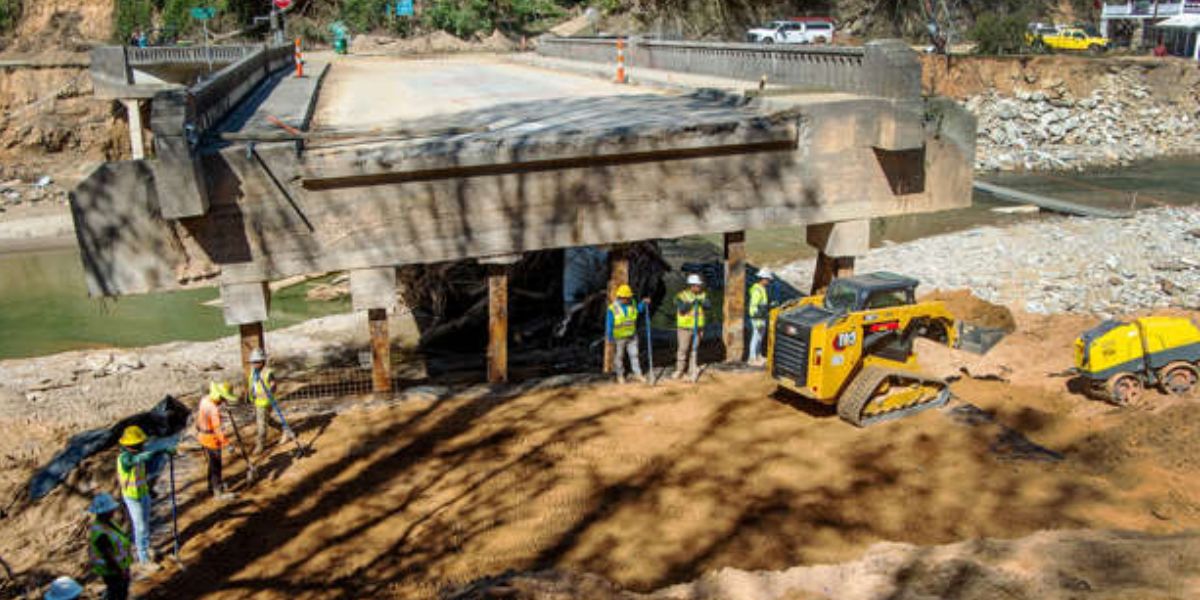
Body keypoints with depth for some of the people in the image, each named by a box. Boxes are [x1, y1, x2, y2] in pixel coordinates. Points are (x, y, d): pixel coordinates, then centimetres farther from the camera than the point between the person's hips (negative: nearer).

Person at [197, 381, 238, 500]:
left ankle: (212, 485, 39)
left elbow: (198, 415, 14)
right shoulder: (214, 409, -30)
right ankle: (218, 492, 13)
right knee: (216, 465, 3)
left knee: (212, 463, 24)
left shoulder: (204, 399, -3)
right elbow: (217, 429, -29)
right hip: (211, 439, -9)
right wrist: (226, 443, -24)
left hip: (203, 436, 9)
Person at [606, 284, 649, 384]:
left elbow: (638, 309, 16)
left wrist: (644, 303, -3)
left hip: (631, 336, 4)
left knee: (634, 354, 8)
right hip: (619, 338, -4)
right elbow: (609, 324, -13)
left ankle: (637, 374, 17)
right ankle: (620, 375, 22)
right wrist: (609, 338, -11)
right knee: (619, 357, 9)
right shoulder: (612, 308, -18)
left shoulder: (631, 304, -5)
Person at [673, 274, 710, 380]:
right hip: (685, 327, -4)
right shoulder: (681, 295, -11)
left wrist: (701, 302, -32)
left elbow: (707, 305, -13)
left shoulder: (702, 295, 3)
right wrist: (691, 303, -33)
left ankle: (693, 368, 25)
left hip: (698, 327, 4)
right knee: (683, 348, -3)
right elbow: (681, 309, -23)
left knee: (695, 348, 13)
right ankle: (679, 370, 6)